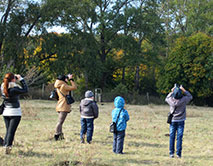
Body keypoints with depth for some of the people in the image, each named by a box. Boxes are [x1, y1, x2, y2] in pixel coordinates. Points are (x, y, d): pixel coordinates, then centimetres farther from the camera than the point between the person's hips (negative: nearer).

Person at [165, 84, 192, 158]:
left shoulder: (171, 100, -11)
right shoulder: (183, 100, -15)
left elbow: (167, 98, 14)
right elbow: (190, 96, 6)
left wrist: (171, 92, 12)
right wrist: (184, 90, 2)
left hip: (173, 121, 1)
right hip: (181, 121, -1)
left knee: (172, 137, 5)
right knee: (179, 137, 0)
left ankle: (171, 153, 3)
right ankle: (178, 153, -2)